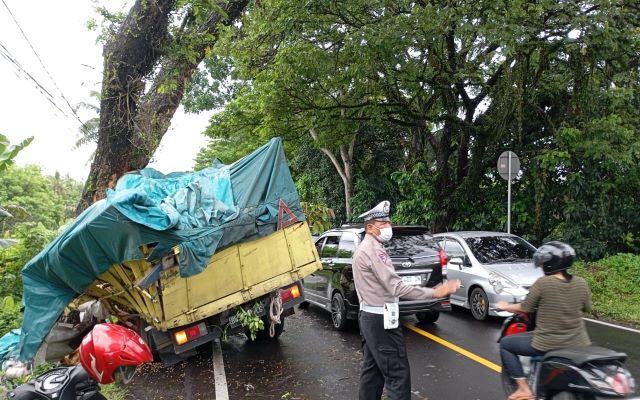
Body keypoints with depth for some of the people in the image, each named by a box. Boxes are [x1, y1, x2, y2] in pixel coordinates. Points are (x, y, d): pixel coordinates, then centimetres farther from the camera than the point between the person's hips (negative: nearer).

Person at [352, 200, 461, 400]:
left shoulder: (364, 248, 13)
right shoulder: (373, 250, -19)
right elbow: (396, 288, -25)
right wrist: (434, 292, -26)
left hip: (368, 316, 10)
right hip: (381, 319, -10)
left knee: (372, 369, 16)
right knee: (397, 373, -5)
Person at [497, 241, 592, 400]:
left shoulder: (542, 283, -16)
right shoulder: (581, 283, -3)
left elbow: (525, 308, -7)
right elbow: (586, 308, 13)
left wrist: (506, 306, 12)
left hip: (547, 344, -5)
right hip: (578, 344, 5)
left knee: (505, 344, 13)